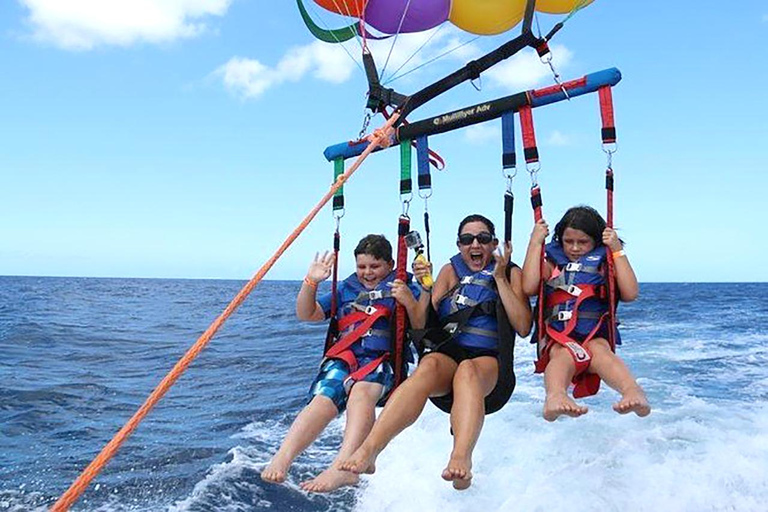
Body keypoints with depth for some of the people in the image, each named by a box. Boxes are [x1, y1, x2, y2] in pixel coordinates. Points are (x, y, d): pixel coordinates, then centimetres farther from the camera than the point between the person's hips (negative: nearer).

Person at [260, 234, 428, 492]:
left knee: (361, 391, -37)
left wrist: (410, 302, -15)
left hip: (383, 359, -3)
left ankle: (343, 466, -53)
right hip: (343, 358, 3)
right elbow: (306, 314, 20)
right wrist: (311, 283, 3)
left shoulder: (405, 288, 16)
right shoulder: (346, 290, 26)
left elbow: (424, 327, 4)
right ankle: (280, 461, -43)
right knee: (323, 400, -29)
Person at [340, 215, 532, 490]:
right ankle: (368, 451, -49)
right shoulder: (451, 271, 15)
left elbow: (523, 327, -4)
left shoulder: (511, 273, 10)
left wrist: (500, 278, -6)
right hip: (447, 354, 1)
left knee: (468, 369, -38)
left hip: (490, 360, -1)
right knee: (428, 366, -35)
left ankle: (461, 460, -59)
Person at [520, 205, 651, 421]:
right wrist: (535, 243, 2)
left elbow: (630, 294, 1)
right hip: (556, 338, -1)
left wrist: (617, 250, 2)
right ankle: (555, 397, -67)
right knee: (564, 354, -35)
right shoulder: (553, 262, 19)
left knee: (600, 351, -35)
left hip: (594, 336, 1)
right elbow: (529, 287, -2)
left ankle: (633, 392, -63)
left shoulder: (604, 263, 19)